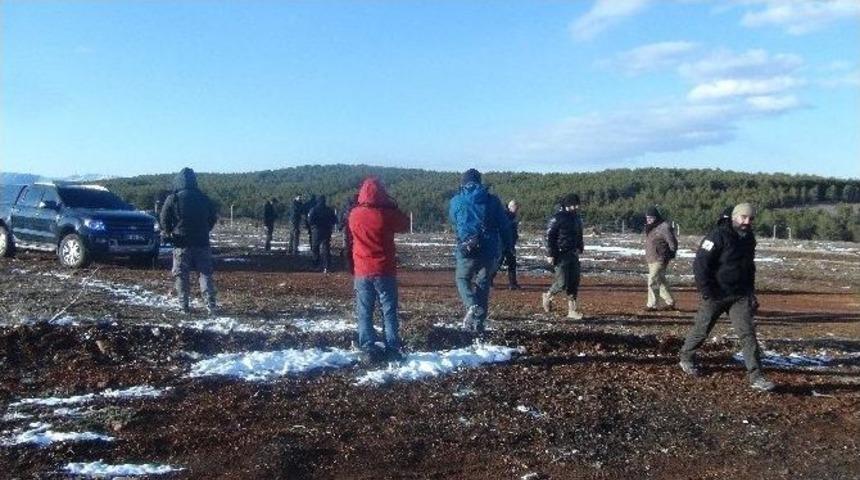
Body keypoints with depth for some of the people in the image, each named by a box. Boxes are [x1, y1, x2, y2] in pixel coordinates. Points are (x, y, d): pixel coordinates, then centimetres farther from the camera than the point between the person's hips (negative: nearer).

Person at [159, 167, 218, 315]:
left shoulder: (173, 199, -5)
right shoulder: (203, 198, 5)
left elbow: (164, 220, -2)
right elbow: (213, 217, 13)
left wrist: (169, 233, 14)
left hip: (181, 244, -2)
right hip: (202, 242, 2)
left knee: (181, 275, 6)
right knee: (205, 274, 5)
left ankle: (183, 306, 6)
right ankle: (211, 305, -4)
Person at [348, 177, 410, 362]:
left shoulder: (354, 215, -4)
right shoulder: (386, 214, -13)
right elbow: (405, 224, 4)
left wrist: (361, 205, 15)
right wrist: (393, 207, 8)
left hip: (362, 272, 2)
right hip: (384, 271, -2)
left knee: (364, 313, 8)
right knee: (389, 311, 7)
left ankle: (369, 350, 7)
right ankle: (392, 350, 7)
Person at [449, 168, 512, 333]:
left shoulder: (455, 201, 4)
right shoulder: (492, 200, 4)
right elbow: (504, 226, 3)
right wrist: (509, 247, 9)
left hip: (467, 250, -1)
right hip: (490, 251, 1)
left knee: (462, 279, 18)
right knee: (483, 284, 15)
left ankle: (472, 306, -9)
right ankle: (479, 321, 15)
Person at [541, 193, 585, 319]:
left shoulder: (576, 218, 13)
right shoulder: (558, 218, -11)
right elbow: (549, 236, -13)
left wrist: (580, 248, 17)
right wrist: (550, 255, -15)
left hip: (573, 255, 7)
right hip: (561, 255, -7)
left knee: (574, 282, 4)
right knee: (562, 283, -8)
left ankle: (572, 310, 9)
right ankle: (547, 296, 20)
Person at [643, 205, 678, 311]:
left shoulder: (664, 227, -15)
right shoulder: (650, 228, 13)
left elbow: (672, 243, -14)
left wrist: (669, 256, -12)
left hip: (659, 260, -10)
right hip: (651, 259, 10)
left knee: (653, 281, -7)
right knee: (661, 282, 15)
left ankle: (652, 305, 0)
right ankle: (670, 302, 24)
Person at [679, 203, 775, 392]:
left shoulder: (749, 238, 8)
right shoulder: (718, 236, -16)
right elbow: (699, 264, -20)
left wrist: (751, 291, 16)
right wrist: (705, 292, -21)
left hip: (740, 295, 5)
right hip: (715, 295, -5)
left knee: (747, 332, -4)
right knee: (701, 329, 9)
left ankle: (756, 376, -3)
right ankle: (686, 358, 33)